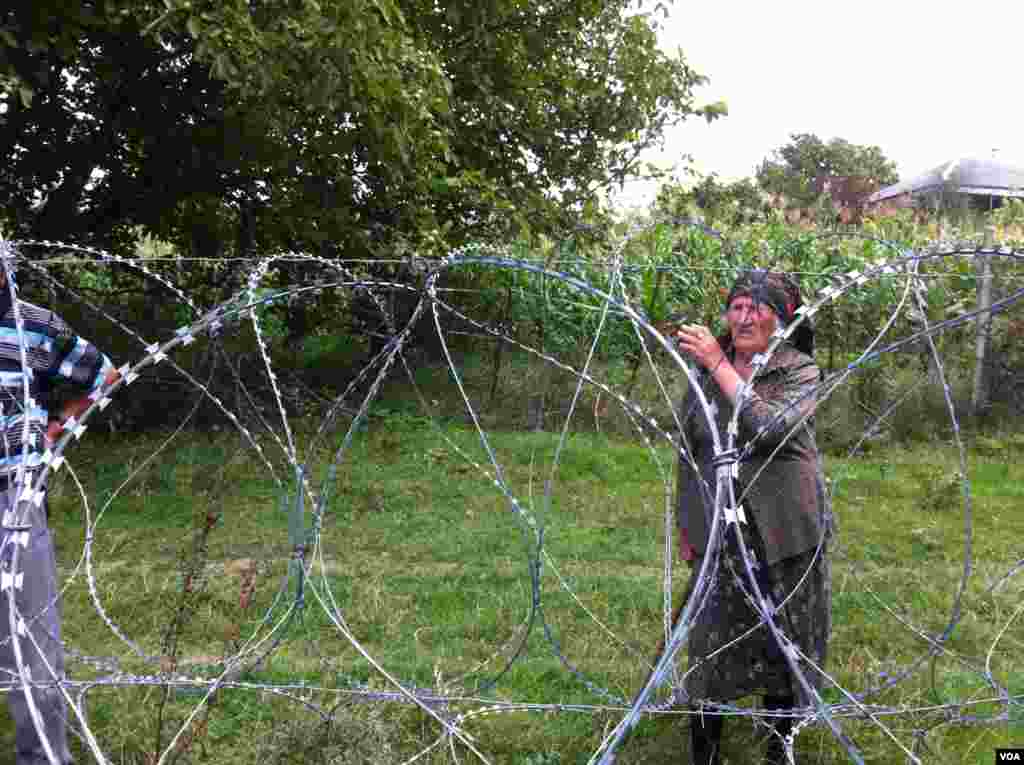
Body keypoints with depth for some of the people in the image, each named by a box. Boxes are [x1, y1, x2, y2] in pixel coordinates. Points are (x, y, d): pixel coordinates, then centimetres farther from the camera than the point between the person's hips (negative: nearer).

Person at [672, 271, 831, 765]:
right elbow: (688, 450, 9)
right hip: (719, 534, 2)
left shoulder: (801, 371, -7)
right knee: (711, 643, 6)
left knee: (784, 642, 14)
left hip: (785, 534, -1)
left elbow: (768, 428, -26)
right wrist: (685, 524, 11)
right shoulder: (705, 370, 2)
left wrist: (719, 364, -26)